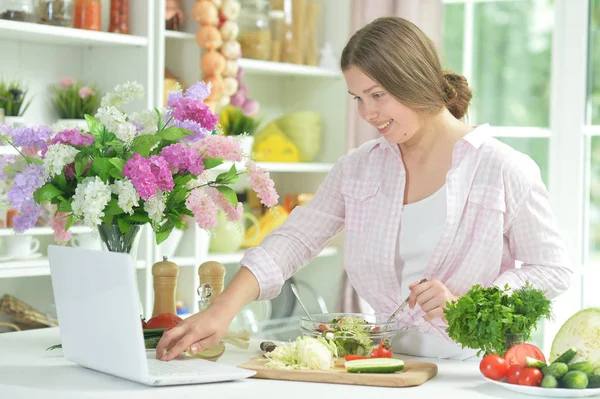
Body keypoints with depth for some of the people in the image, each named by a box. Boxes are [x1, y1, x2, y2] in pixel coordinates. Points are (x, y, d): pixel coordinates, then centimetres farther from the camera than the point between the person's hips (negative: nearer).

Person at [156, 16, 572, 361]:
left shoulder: (504, 170, -3)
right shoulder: (358, 169, 10)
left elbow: (553, 269, 1)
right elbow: (295, 240, 4)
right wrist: (224, 309, -11)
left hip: (474, 372, -4)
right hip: (391, 363, 4)